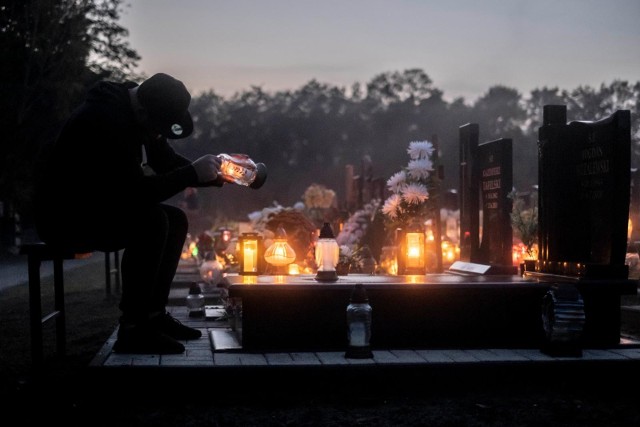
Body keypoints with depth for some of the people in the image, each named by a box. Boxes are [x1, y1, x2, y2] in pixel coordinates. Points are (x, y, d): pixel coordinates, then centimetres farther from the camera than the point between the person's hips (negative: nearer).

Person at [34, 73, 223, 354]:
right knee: (151, 220, -28)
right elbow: (134, 193, -31)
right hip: (65, 217, -10)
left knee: (176, 220, 2)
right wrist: (192, 173, -29)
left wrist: (214, 174, -6)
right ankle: (132, 329, -22)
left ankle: (153, 315, 3)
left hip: (98, 208, 10)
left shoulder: (143, 114, 1)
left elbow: (169, 164, 8)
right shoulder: (104, 121, -28)